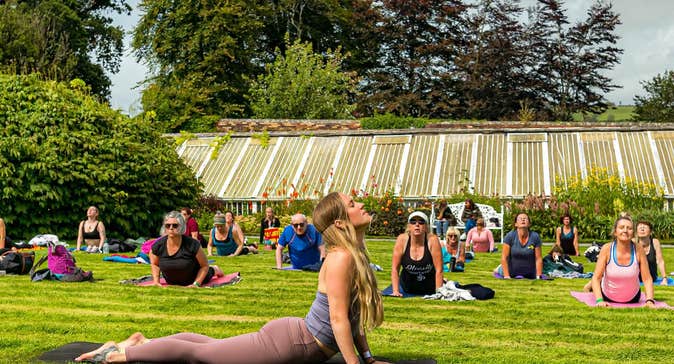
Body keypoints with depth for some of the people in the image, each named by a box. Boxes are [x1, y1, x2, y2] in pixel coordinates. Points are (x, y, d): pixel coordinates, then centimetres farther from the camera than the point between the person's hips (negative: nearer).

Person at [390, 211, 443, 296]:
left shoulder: (432, 240, -20)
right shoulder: (402, 240, -15)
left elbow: (439, 270, -17)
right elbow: (395, 268, -10)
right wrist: (396, 291, -16)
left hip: (430, 290, -1)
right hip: (406, 290, 1)